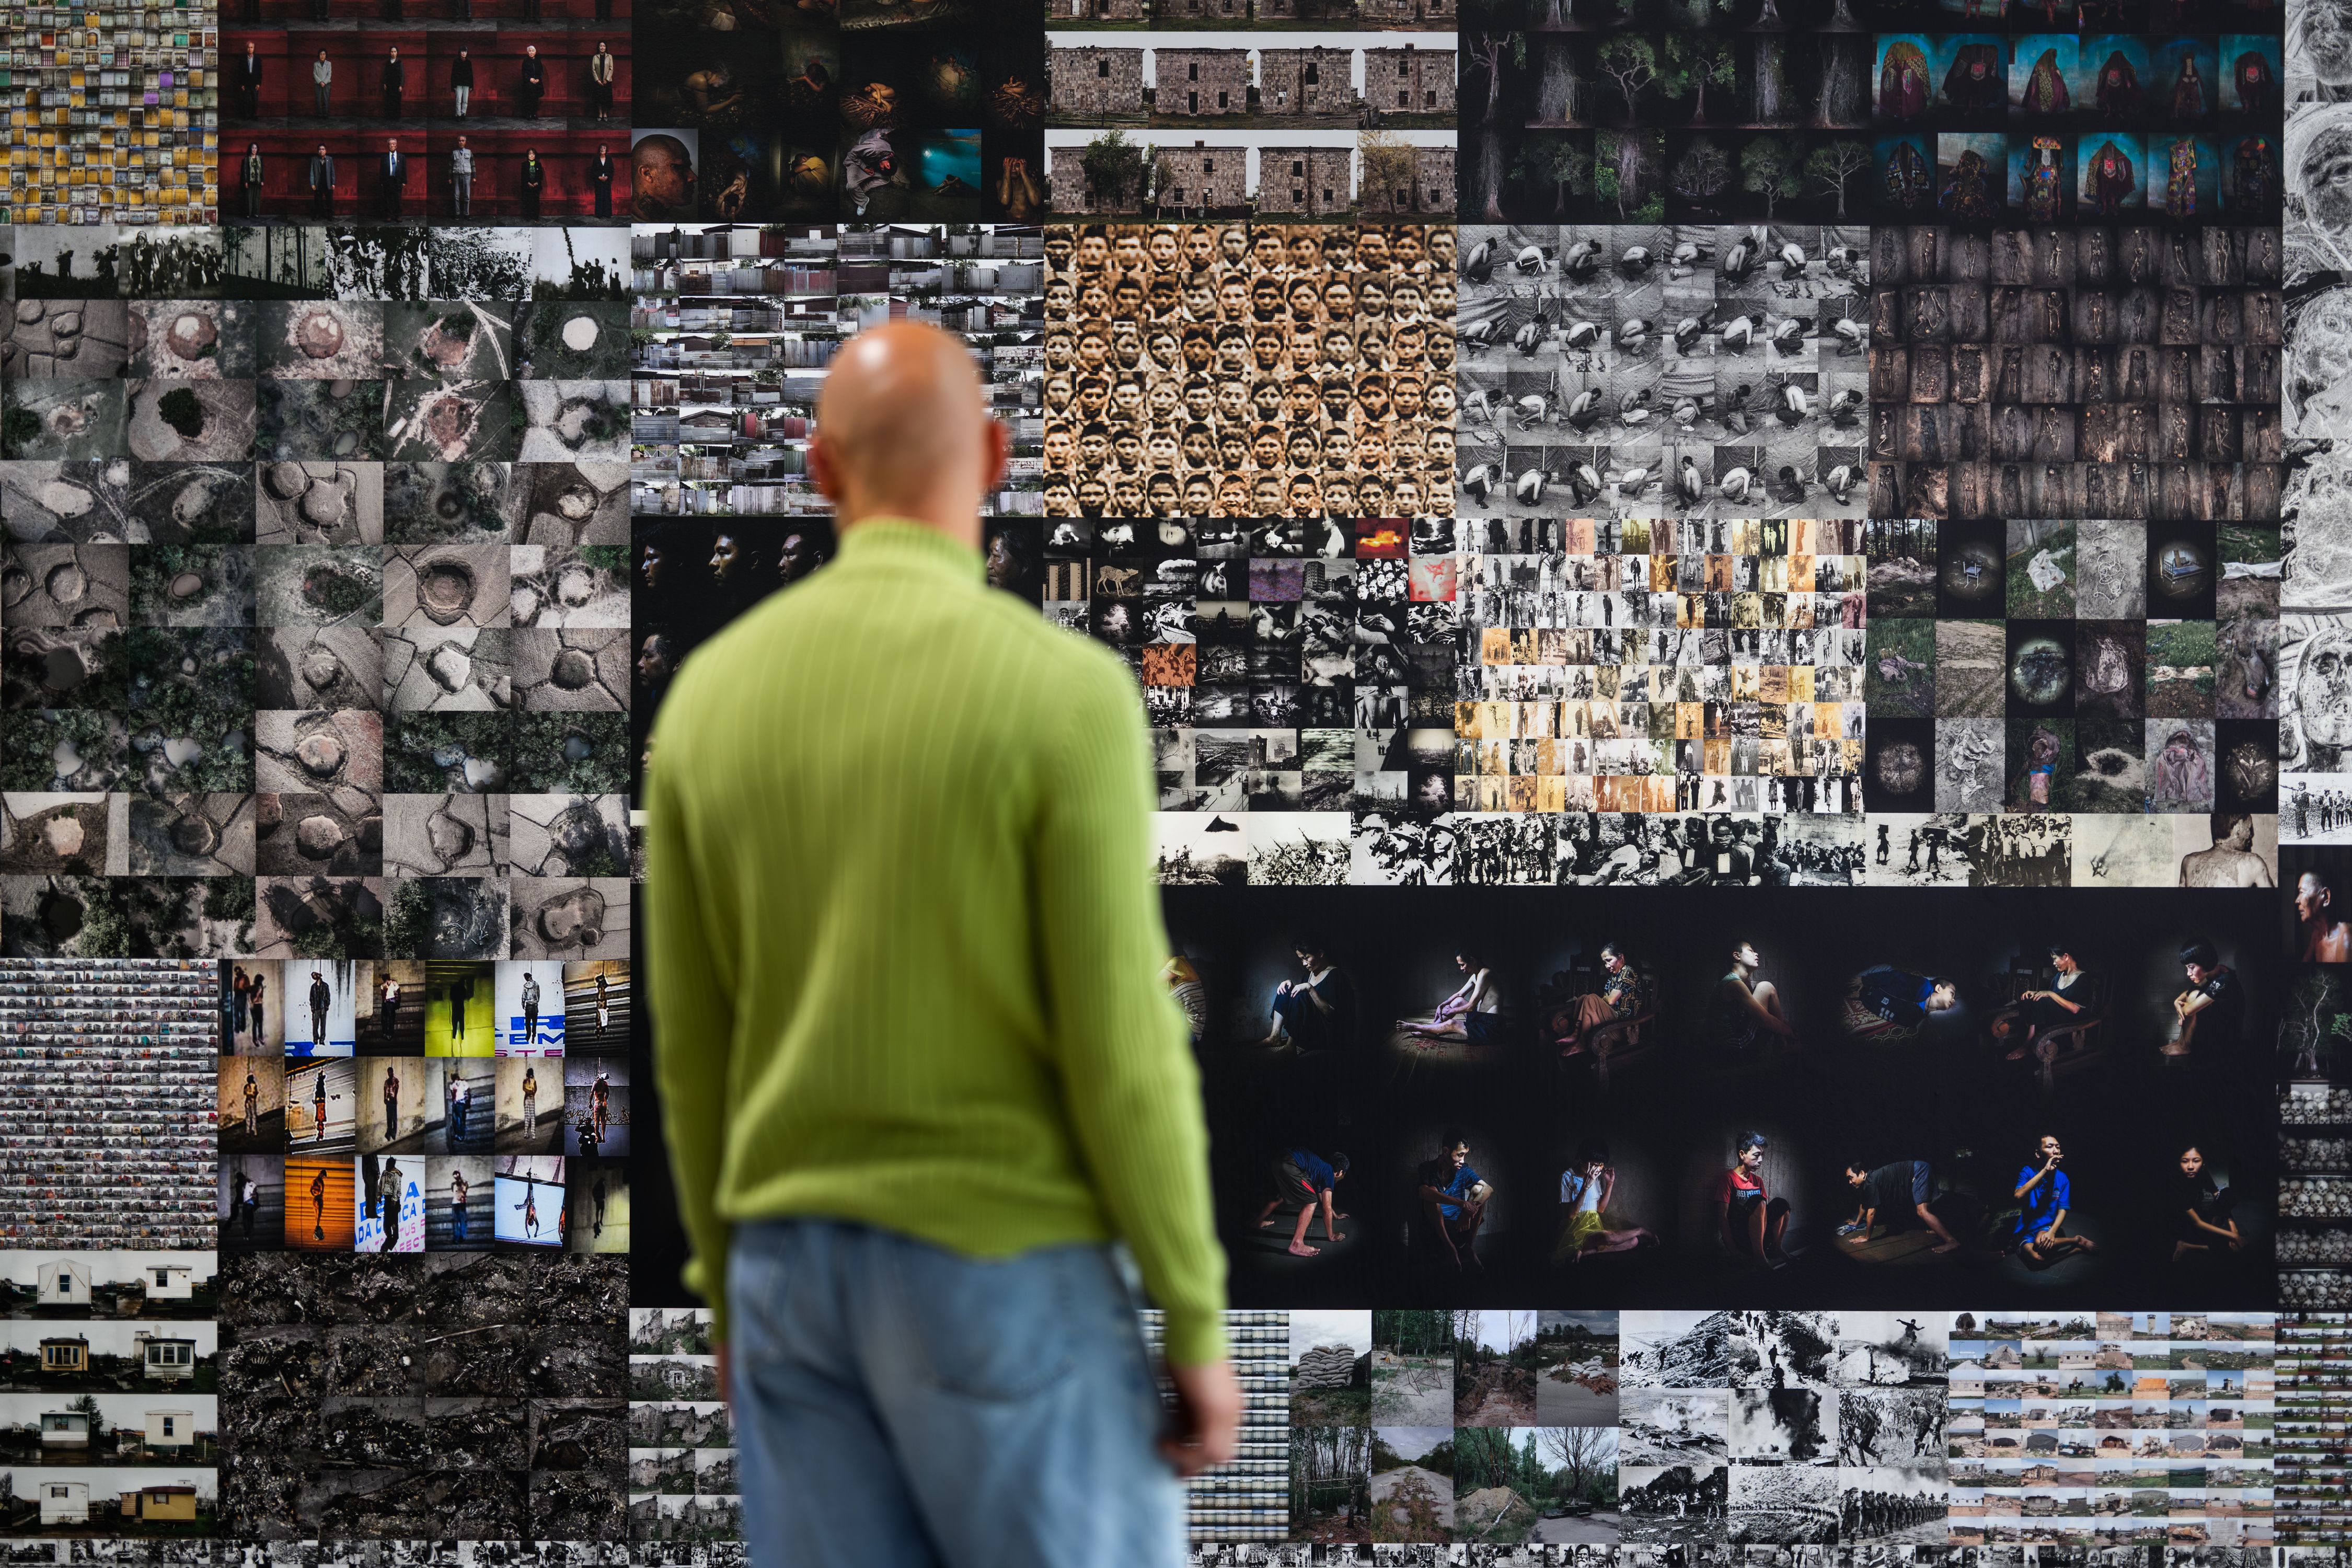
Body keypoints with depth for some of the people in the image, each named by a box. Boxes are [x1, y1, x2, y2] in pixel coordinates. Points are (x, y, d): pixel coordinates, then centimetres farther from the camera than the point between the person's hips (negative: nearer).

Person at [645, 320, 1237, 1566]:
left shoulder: (710, 692, 2)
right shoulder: (1065, 692, -15)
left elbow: (691, 1037, 8)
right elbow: (1121, 1051, -15)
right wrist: (1197, 1326, -5)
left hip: (794, 1265, 5)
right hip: (1004, 1273, -5)